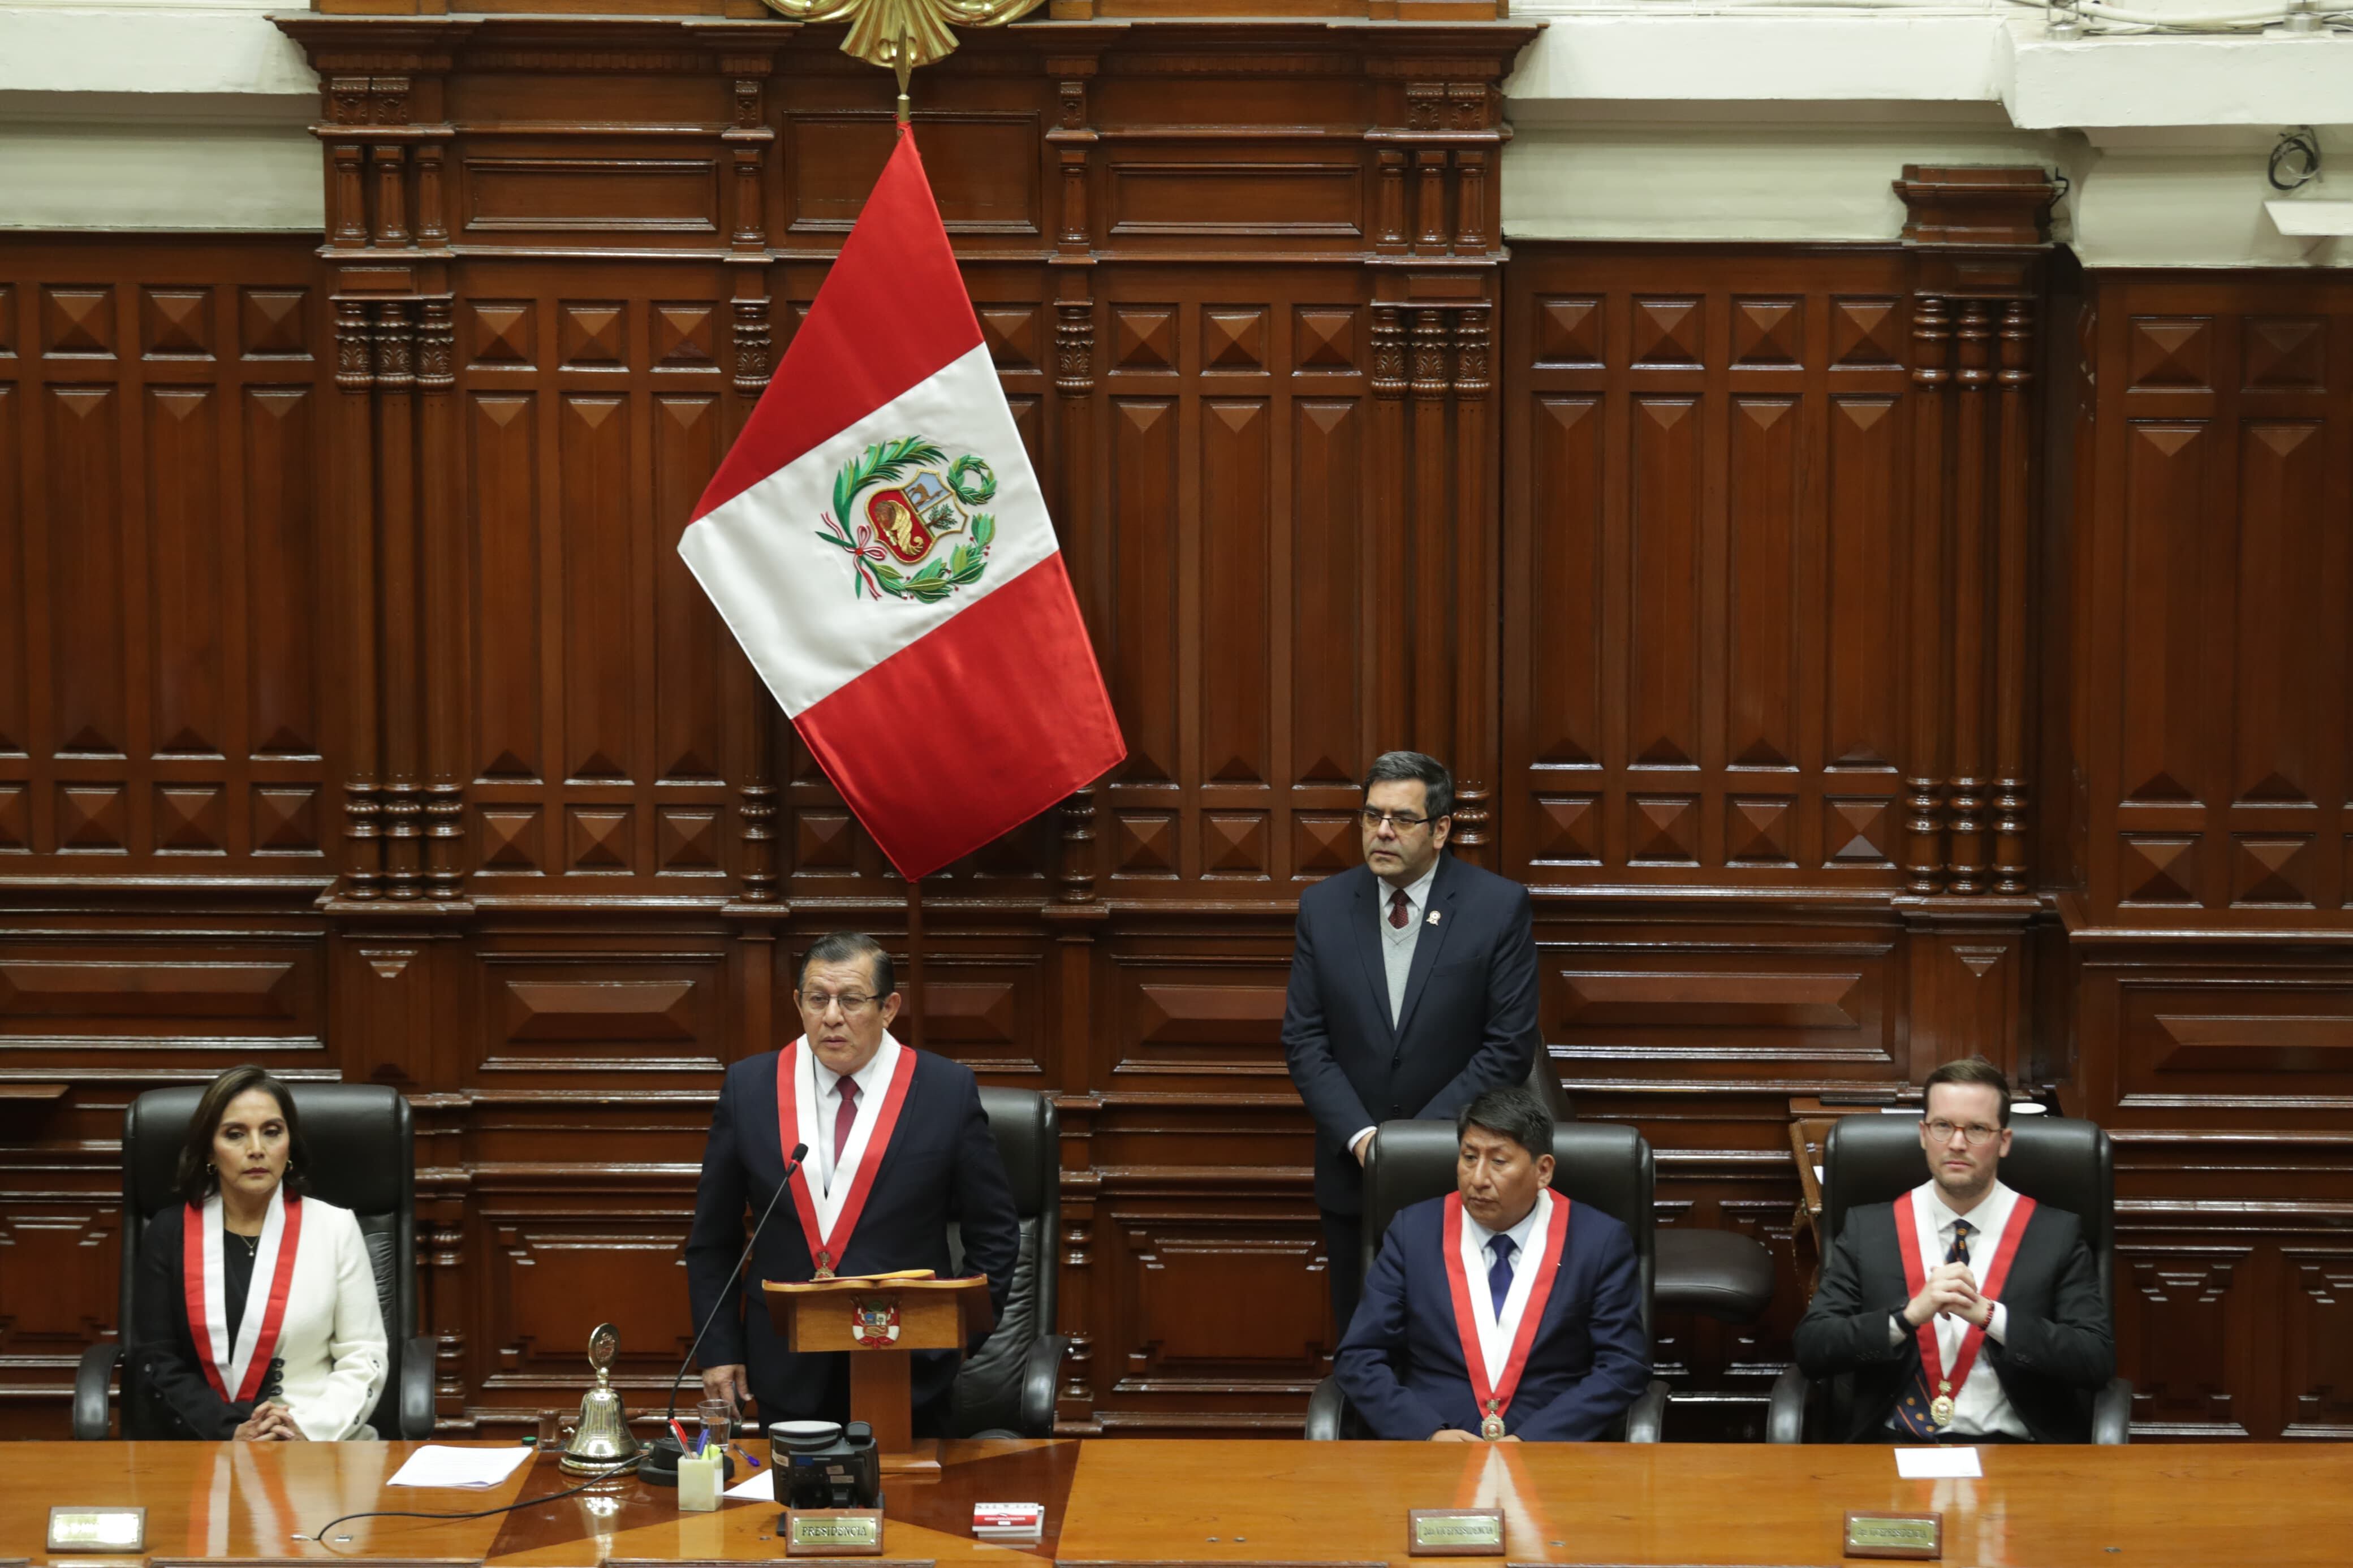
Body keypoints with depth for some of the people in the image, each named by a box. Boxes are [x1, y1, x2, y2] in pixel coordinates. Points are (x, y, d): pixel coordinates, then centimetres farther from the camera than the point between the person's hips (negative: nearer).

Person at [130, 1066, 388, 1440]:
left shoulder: (334, 1227, 6)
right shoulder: (169, 1233, 7)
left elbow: (363, 1358, 4)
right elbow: (155, 1363, 2)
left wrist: (307, 1430, -13)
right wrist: (232, 1434, -12)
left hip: (318, 1443, 0)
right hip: (201, 1445, 0)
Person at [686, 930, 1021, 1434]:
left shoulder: (948, 1091, -2)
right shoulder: (748, 1087, 3)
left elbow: (994, 1235, 4)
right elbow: (713, 1238, 8)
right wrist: (719, 1349, 3)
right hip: (787, 1375, 1)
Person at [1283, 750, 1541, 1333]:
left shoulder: (1499, 906, -6)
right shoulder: (1323, 906, 2)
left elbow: (1509, 1046, -8)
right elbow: (1304, 1040, 2)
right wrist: (1360, 1137, -11)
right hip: (1353, 1173, 3)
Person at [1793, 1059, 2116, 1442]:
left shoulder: (2056, 1234, 8)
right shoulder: (1867, 1229, 11)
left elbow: (2098, 1361, -1)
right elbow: (1810, 1349, 3)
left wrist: (1988, 1315, -13)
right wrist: (1911, 1313, -12)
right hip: (1892, 1444, 1)